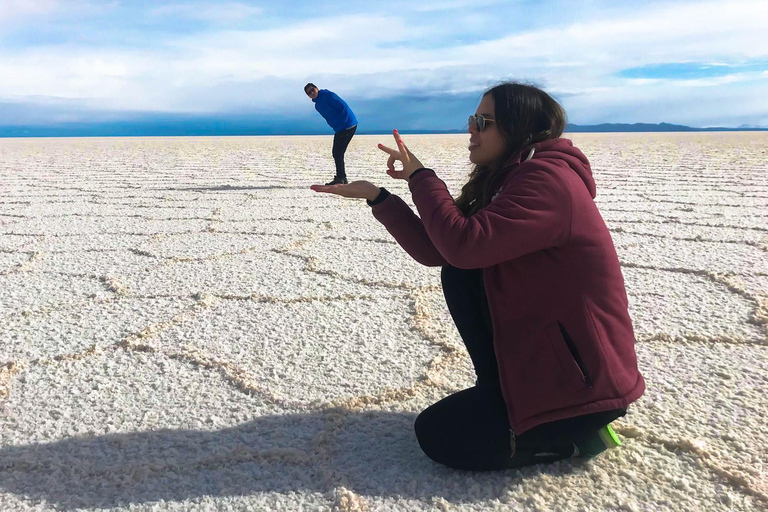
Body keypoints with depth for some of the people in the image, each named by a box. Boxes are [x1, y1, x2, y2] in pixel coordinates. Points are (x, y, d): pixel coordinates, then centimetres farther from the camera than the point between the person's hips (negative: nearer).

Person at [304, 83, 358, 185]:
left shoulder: (328, 95, -11)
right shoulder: (317, 105, 15)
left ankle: (340, 178, -3)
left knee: (338, 153, -9)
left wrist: (341, 123, -18)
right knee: (336, 153, 13)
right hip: (339, 130, 9)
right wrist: (336, 128, 9)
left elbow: (343, 107, -18)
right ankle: (342, 178, 21)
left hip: (348, 126, -9)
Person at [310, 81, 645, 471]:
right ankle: (502, 394, 9)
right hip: (540, 348, 9)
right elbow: (436, 252, 3)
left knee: (439, 438, -5)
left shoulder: (547, 178, -21)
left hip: (586, 376, -9)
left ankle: (578, 434, 3)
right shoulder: (505, 181, 9)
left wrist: (420, 177, -16)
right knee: (459, 275, 0)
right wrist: (377, 196, 0)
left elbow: (464, 245, -31)